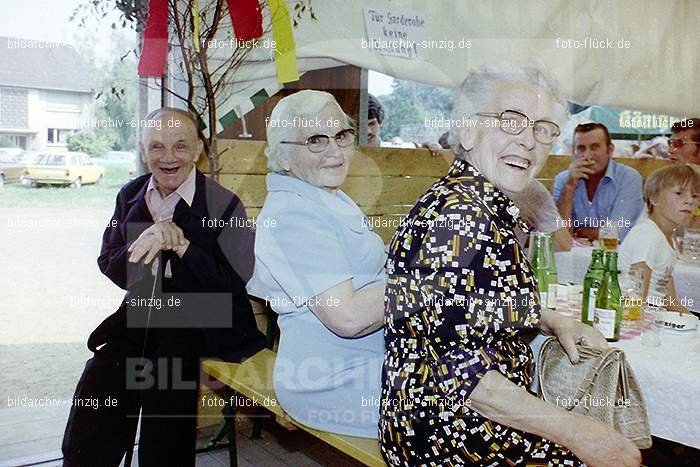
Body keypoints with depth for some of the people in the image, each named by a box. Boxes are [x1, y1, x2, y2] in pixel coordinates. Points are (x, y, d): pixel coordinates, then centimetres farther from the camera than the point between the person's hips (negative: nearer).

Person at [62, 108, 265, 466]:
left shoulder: (224, 204, -5)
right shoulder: (131, 194, 11)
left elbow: (234, 283, -11)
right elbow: (108, 264, 9)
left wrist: (180, 244, -18)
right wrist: (146, 242, -11)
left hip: (204, 321, -3)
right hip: (142, 313, 4)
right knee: (100, 375, -15)